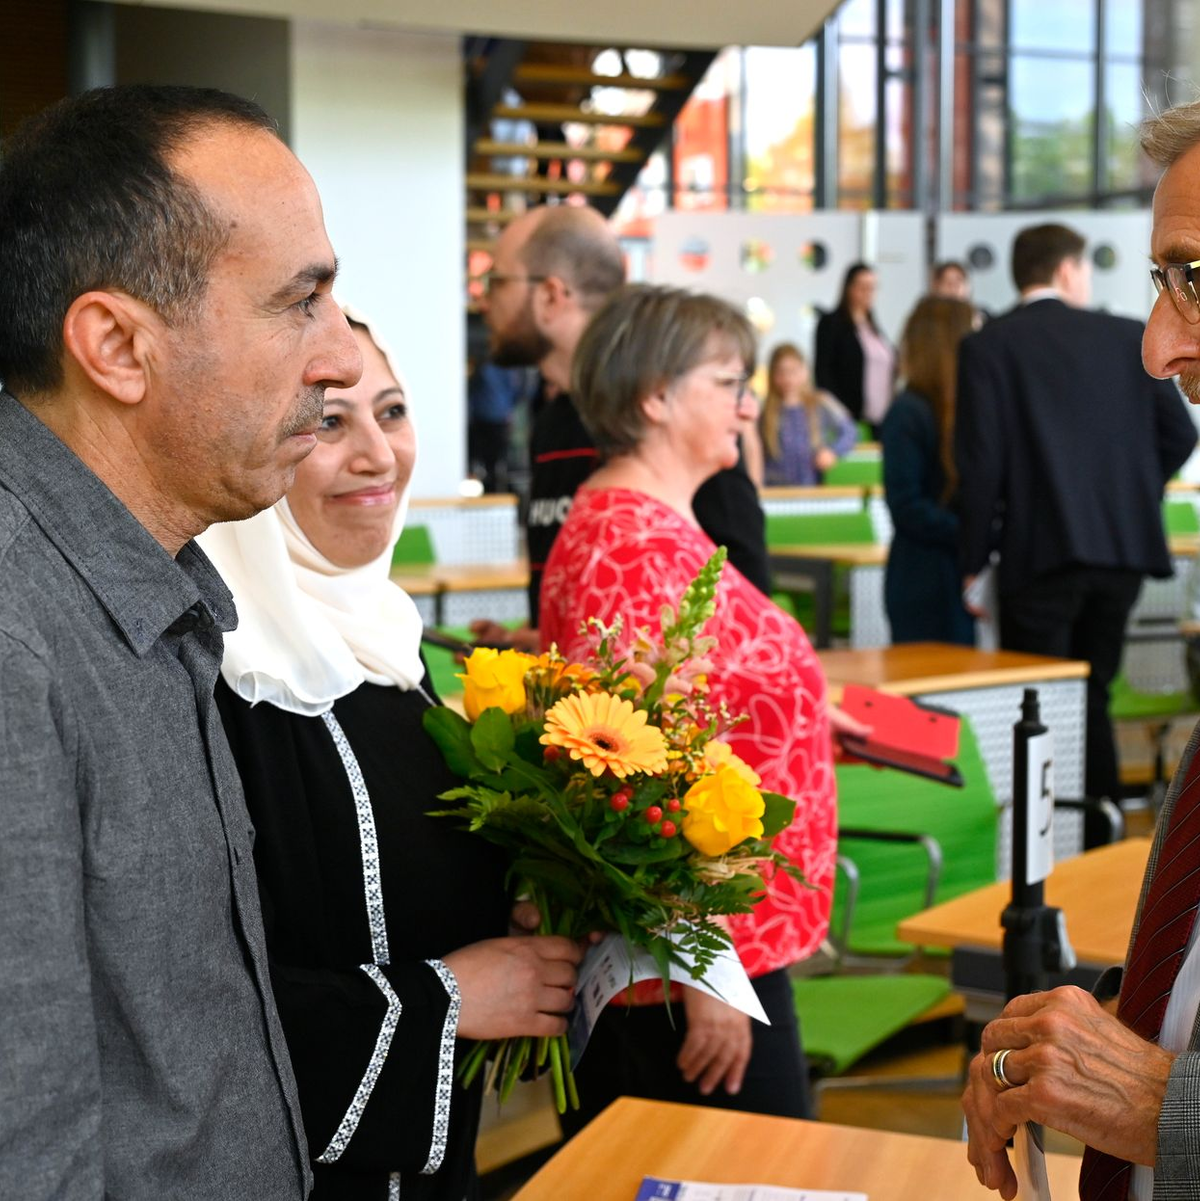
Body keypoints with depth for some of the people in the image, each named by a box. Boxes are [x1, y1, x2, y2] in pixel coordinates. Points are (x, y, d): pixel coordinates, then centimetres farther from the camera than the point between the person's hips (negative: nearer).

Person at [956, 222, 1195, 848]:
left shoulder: (988, 346, -3)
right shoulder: (1130, 337, 7)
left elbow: (980, 461, -9)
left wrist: (974, 560, -3)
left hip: (1042, 551, -4)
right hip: (1125, 547, 4)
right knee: (1092, 697, 16)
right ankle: (1100, 848, 19)